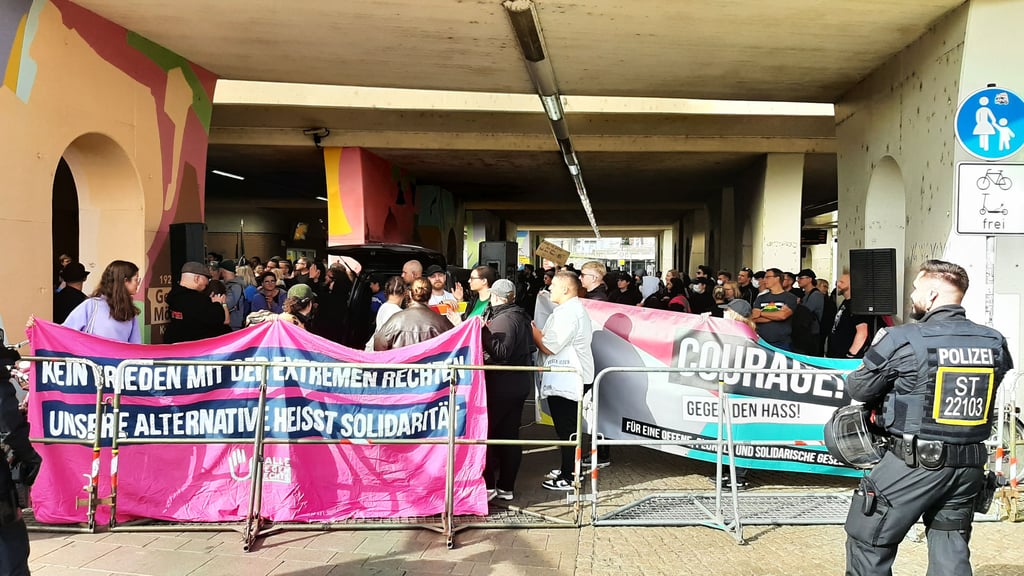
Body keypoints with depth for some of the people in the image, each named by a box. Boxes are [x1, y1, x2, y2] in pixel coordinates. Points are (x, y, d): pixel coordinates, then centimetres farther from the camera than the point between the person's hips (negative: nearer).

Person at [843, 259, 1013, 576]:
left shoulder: (903, 339, -16)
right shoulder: (995, 342, -1)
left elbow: (858, 389, -6)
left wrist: (877, 352, 12)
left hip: (912, 463, -5)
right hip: (970, 465, 5)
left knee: (869, 542, 9)